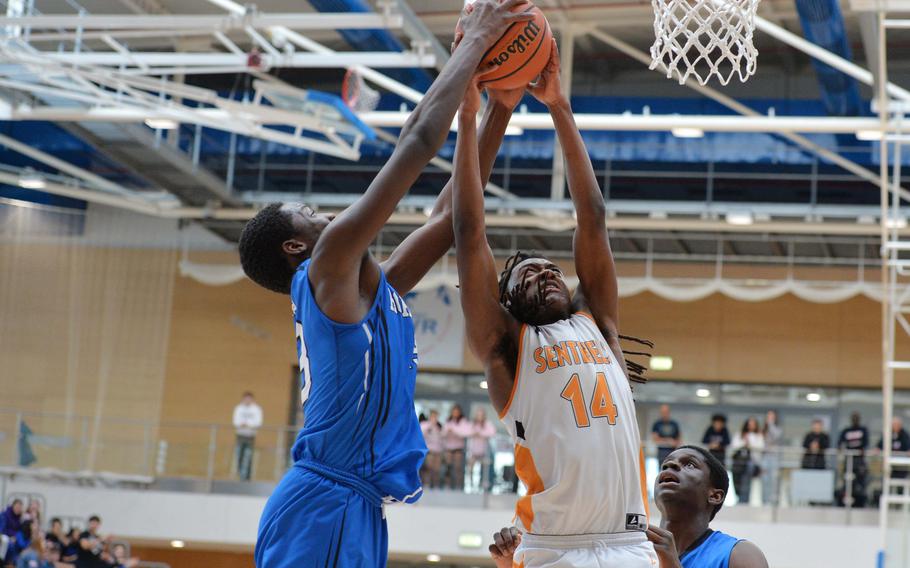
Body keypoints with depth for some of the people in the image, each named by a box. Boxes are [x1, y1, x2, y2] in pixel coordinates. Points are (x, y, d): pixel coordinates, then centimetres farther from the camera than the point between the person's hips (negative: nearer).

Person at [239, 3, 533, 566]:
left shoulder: (375, 287, 20)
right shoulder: (327, 266, -5)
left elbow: (450, 215, 21)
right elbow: (419, 140, -8)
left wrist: (501, 105, 18)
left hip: (358, 508, 10)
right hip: (323, 506, -10)